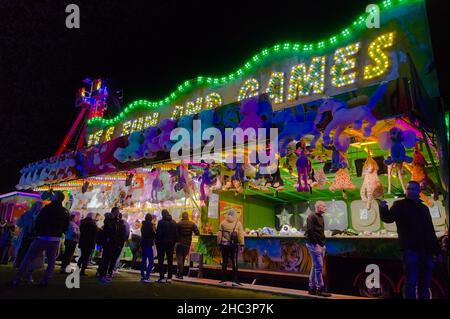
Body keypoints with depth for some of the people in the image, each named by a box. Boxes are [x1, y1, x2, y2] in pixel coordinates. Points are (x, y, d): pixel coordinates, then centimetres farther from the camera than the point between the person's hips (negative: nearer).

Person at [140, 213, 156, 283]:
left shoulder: (143, 224, 12)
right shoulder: (150, 224, -13)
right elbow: (153, 234, -13)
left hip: (143, 243, 9)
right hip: (148, 244, -9)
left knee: (144, 260, 14)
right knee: (151, 261, -7)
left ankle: (142, 276, 19)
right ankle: (146, 277, -14)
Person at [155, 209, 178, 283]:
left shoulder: (161, 222, -9)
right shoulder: (174, 222, 4)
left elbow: (158, 233, -11)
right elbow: (176, 234, 6)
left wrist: (157, 242, -2)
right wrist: (174, 242, 13)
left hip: (162, 243, -4)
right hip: (171, 243, 4)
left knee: (161, 260, 3)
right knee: (170, 261, 8)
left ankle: (161, 277, 1)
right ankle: (169, 278, 9)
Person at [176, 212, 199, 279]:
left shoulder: (179, 224, -10)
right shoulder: (192, 224, -2)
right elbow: (197, 233, -5)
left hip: (180, 243, -4)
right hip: (187, 244, 4)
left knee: (179, 258, 1)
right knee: (183, 258, 16)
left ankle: (180, 274, -9)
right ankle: (179, 273, 23)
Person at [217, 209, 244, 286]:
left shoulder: (223, 223, 2)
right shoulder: (238, 223, -3)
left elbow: (219, 235, 3)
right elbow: (241, 235, -3)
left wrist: (219, 243, 10)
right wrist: (242, 245, 2)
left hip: (224, 244, 2)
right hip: (234, 245, -1)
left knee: (224, 262, 9)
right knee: (234, 262, 3)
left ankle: (223, 279, 14)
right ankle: (235, 280, 1)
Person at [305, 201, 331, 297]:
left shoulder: (320, 217, 17)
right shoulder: (312, 216, -12)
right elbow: (310, 231, -18)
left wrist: (323, 244, 14)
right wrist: (316, 244, -19)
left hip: (320, 245, 10)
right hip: (314, 244, -9)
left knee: (315, 266, 12)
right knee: (319, 266, -7)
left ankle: (312, 288, 19)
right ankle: (320, 289, -1)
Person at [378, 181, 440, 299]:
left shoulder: (424, 208, 17)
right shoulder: (399, 205, 1)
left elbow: (431, 231, 19)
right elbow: (388, 218, -16)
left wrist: (436, 250, 14)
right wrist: (384, 209, -37)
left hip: (426, 251, 6)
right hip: (411, 249, -6)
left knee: (425, 283, 13)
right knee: (411, 281, -7)